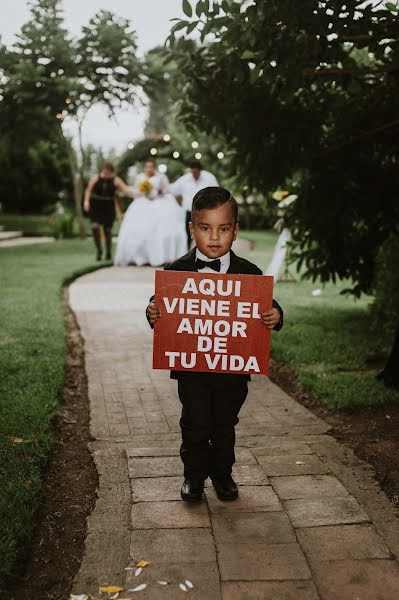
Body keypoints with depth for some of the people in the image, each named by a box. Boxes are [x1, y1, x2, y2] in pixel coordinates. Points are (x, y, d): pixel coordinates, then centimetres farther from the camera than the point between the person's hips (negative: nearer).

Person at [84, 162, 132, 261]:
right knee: (95, 226, -16)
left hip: (108, 207, -1)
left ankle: (108, 252, 19)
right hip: (95, 206, 1)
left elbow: (126, 190, -12)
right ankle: (99, 250, -2)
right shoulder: (95, 178, 2)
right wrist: (86, 201, -8)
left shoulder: (116, 180, -3)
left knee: (107, 229, 3)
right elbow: (88, 190, 6)